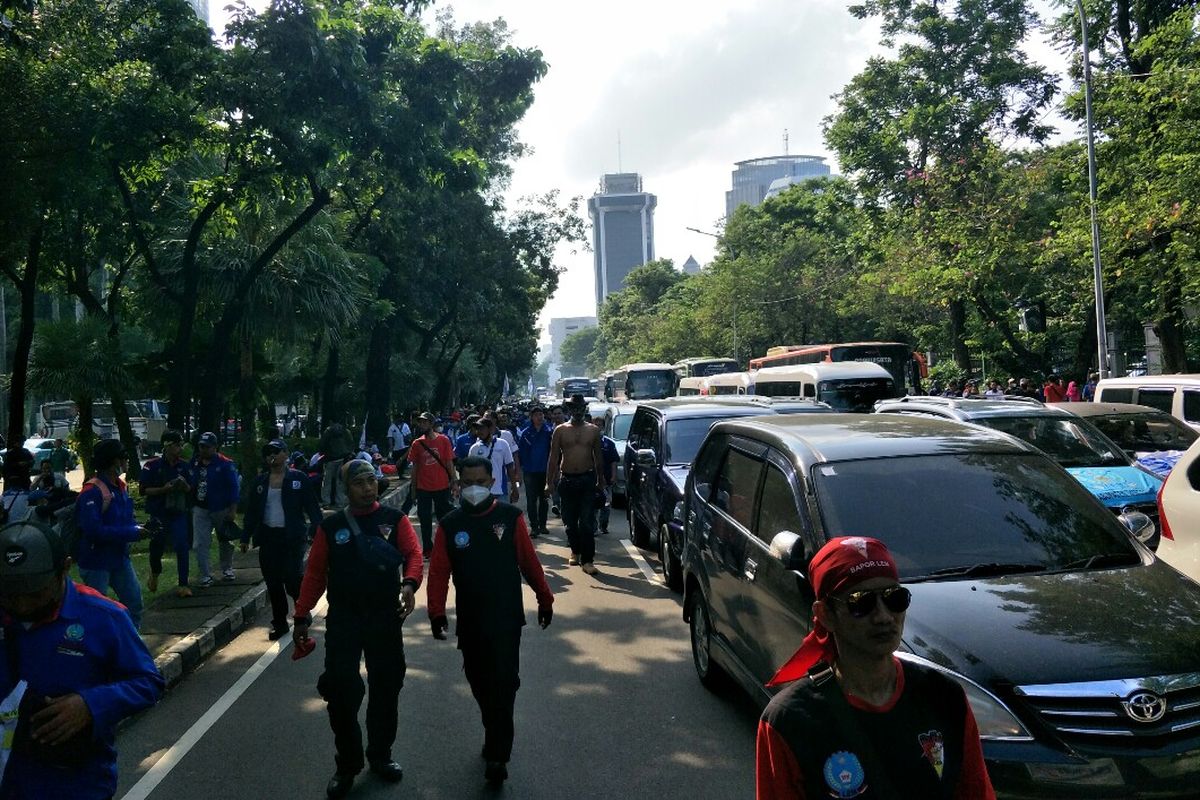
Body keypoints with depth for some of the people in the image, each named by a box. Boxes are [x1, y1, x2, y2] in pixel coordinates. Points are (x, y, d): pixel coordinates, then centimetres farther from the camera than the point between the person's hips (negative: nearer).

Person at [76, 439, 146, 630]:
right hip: (96, 562, -9)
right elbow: (94, 530, -29)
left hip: (120, 557, 9)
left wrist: (140, 528, -7)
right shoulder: (92, 491, -22)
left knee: (134, 601, 14)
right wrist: (133, 533, -26)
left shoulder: (120, 486, 6)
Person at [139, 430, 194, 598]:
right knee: (157, 546, 9)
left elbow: (191, 490, 11)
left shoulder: (184, 466, 4)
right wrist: (164, 489, -19)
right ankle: (155, 573, 41)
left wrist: (185, 486, -11)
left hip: (179, 513, 2)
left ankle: (183, 584, -1)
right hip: (159, 513, -2)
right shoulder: (152, 465, -8)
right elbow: (144, 490, -6)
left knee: (182, 547, -8)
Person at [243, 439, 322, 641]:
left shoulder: (298, 478, -2)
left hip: (292, 537, -4)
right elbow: (252, 510, 11)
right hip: (268, 537, 4)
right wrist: (245, 537, 9)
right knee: (273, 583, 8)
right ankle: (279, 623, 20)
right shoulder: (260, 481, 8)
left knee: (293, 579, -10)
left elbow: (312, 507, -4)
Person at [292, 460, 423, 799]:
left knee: (387, 688, 10)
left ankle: (381, 755, 31)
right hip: (343, 619, 0)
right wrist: (302, 617, -2)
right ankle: (347, 765, 17)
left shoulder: (395, 519, 1)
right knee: (341, 691, -1)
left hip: (386, 618, 1)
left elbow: (413, 553, -11)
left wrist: (409, 583, -31)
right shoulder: (331, 526, 2)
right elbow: (315, 573, 3)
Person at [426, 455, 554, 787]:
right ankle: (497, 737, 37)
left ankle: (497, 755, 4)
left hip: (506, 617, -3)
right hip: (469, 620, 3)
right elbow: (439, 572, -5)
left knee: (503, 684, -4)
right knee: (479, 682, 15)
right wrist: (437, 612, -13)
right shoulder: (449, 525, -2)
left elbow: (529, 561, -2)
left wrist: (544, 598, 3)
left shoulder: (511, 517, -6)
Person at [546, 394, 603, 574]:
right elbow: (553, 458, 3)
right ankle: (575, 551, 30)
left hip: (587, 479, -1)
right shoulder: (560, 430, 3)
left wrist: (600, 481, 13)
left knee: (586, 522, -6)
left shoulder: (593, 430, 6)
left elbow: (598, 458, 12)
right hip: (567, 480, 1)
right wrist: (549, 482, -1)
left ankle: (587, 560, -5)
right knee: (569, 521, 9)